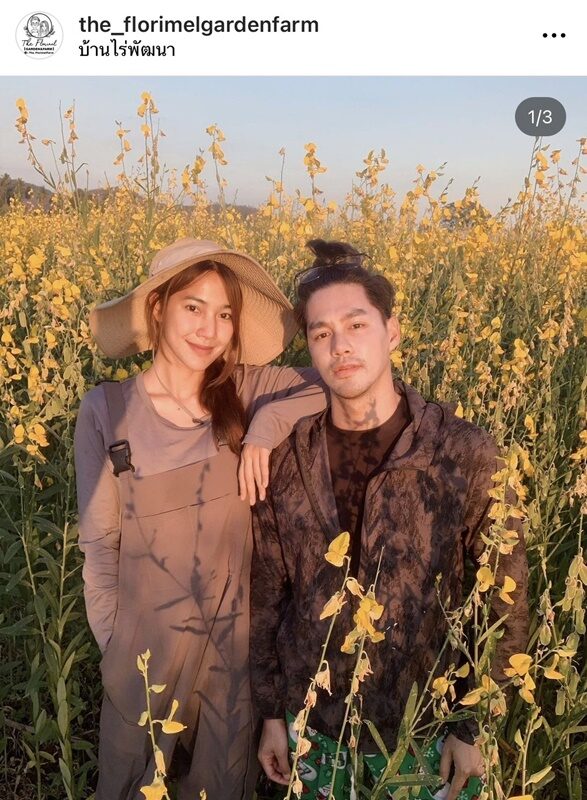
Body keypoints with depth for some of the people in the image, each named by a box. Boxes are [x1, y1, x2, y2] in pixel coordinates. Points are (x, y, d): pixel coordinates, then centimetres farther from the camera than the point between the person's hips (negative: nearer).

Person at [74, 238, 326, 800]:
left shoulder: (247, 392, -7)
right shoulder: (105, 410, -12)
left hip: (236, 633, 2)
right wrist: (112, 641, -4)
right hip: (147, 639, -2)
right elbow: (100, 542, -6)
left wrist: (266, 427, -22)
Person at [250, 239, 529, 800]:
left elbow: (505, 602, -7)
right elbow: (267, 591, 0)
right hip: (314, 724, 2)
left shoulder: (467, 453, -16)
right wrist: (271, 713, 4)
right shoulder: (282, 456, -10)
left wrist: (477, 726, -5)